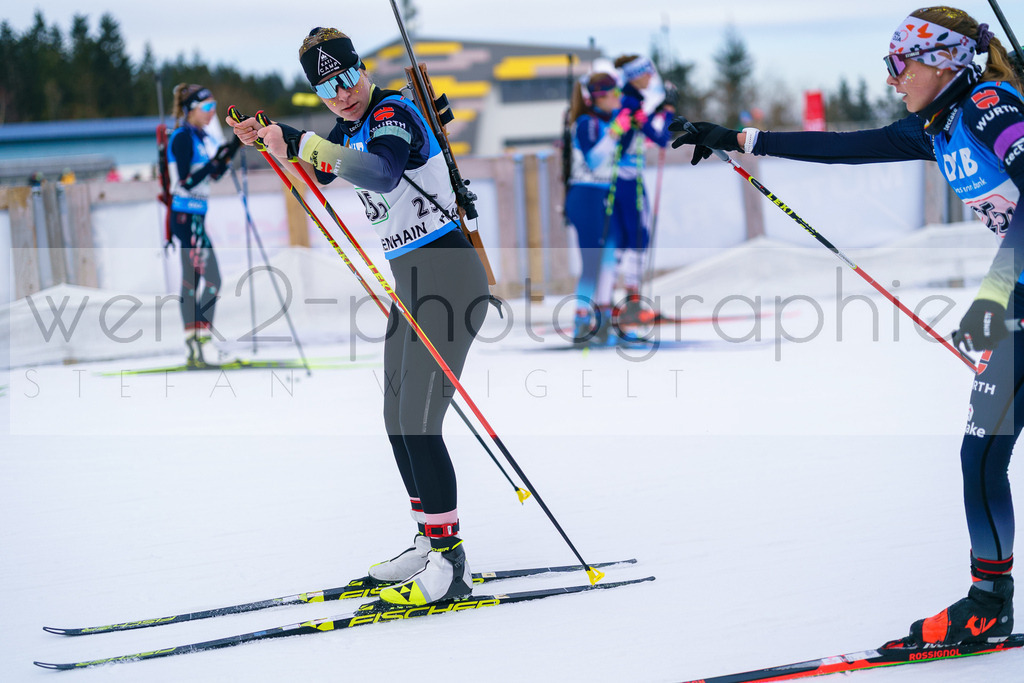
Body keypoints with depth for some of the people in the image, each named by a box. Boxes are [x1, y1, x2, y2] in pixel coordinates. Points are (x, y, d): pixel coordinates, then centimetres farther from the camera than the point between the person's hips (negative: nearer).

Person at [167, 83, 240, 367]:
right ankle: (203, 338, -13)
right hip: (187, 213, -10)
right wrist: (215, 161, -26)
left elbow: (214, 175, 18)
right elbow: (187, 181, -20)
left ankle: (194, 347, 12)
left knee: (192, 277, 10)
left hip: (195, 214, 10)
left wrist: (232, 150, 9)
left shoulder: (202, 137, 12)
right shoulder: (182, 138, -14)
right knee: (212, 277, -13)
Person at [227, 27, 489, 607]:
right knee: (400, 423, 12)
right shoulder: (355, 127, 11)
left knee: (418, 423, -14)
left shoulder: (394, 112, -16)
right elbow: (318, 173, 33)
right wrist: (268, 141, 17)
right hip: (412, 283, 10)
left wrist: (303, 144, -43)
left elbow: (382, 173, -39)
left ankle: (450, 565, -10)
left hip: (450, 276, -10)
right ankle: (431, 547, 22)